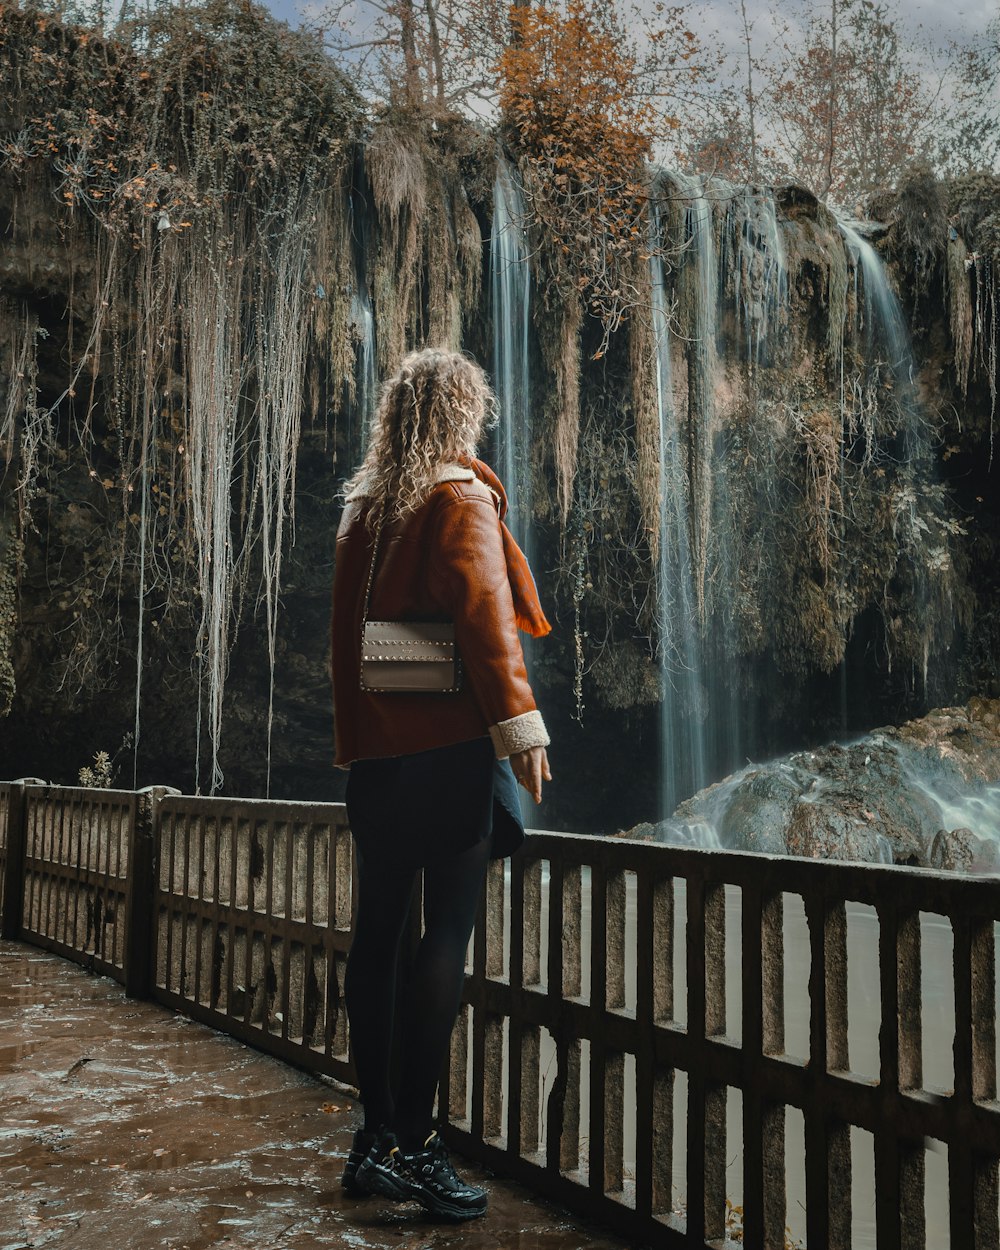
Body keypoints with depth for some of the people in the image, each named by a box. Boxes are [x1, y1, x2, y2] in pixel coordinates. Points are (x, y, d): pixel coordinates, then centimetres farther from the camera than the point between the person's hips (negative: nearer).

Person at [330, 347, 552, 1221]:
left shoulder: (364, 509, 16)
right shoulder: (461, 500, -4)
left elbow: (347, 633, 17)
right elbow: (483, 615, -17)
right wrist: (520, 723, -18)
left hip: (376, 748, 7)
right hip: (450, 745, -7)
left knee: (378, 932, 9)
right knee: (447, 936, -3)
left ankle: (378, 1139, 18)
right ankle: (414, 1142, -1)